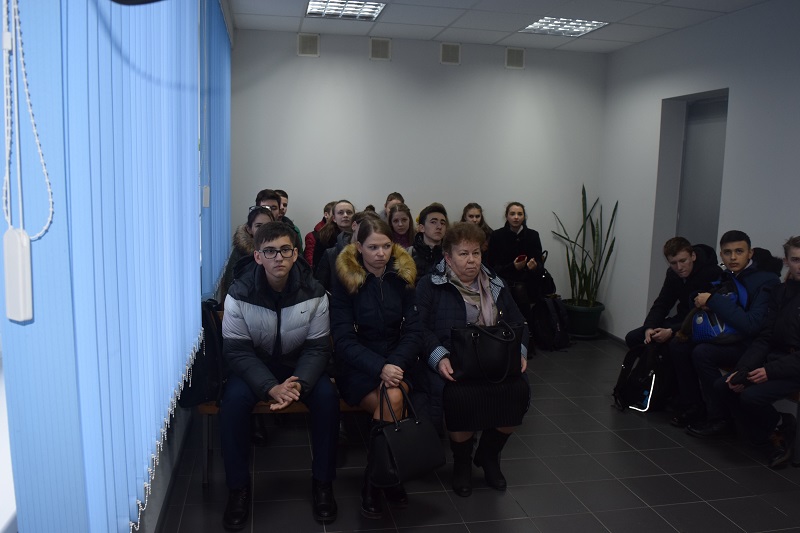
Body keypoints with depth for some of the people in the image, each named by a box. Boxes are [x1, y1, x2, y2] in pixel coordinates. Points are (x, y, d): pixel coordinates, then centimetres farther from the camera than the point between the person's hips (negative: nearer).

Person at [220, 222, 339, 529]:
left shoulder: (313, 293, -13)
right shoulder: (239, 294, -16)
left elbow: (318, 347, -11)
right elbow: (237, 351, -16)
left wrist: (298, 383, -31)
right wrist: (271, 388, -31)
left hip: (298, 364, 1)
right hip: (254, 366, 0)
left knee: (327, 396, -27)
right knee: (234, 399, -30)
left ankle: (323, 482, -8)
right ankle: (238, 487, -11)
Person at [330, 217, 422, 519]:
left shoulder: (403, 276, 2)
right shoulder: (344, 279, -6)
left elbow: (414, 330, -1)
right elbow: (343, 339, -11)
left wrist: (396, 364, -20)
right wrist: (379, 368, -26)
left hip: (397, 362, 3)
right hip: (357, 367, -2)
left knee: (393, 401, -29)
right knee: (392, 401, -30)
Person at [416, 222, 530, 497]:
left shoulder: (496, 285, 17)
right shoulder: (430, 286, 3)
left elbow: (518, 323, 17)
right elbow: (420, 327, -8)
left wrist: (520, 350, -3)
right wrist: (439, 357, -24)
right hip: (452, 364, -4)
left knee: (519, 390, -25)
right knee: (462, 396, -34)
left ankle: (489, 454, 6)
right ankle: (462, 462, 0)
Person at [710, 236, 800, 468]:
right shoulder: (780, 293, 9)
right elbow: (764, 338, 4)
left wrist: (771, 371, -23)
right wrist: (742, 369, -9)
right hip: (775, 359, 7)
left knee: (752, 396, -27)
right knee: (722, 386, -8)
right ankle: (770, 443, 1)